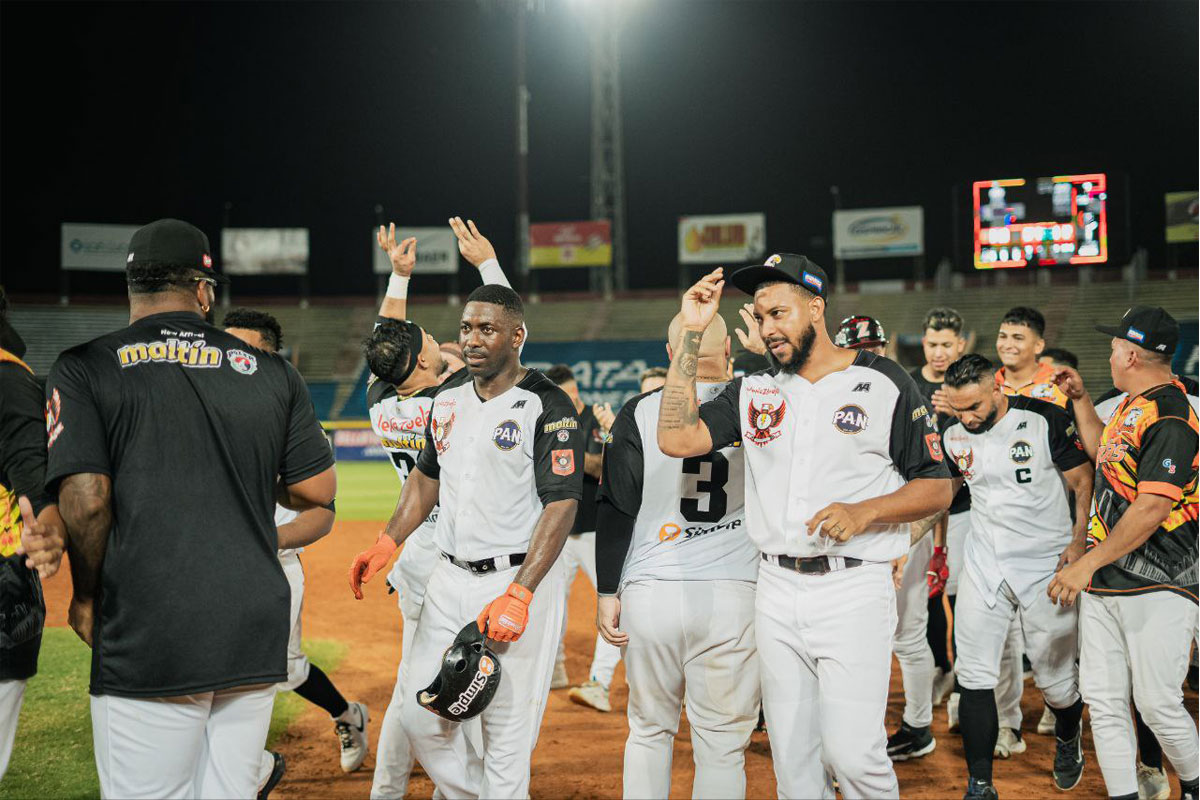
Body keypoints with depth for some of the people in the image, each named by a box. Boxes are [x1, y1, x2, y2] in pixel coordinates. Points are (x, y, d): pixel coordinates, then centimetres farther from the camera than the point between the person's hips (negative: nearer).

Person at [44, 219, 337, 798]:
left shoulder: (83, 369, 0)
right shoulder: (272, 373, 9)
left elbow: (85, 498, -10)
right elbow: (317, 491, 8)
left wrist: (86, 597, 4)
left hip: (147, 640, -3)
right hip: (256, 635, 3)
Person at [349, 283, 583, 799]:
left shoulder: (546, 406, -12)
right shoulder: (449, 397, 10)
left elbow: (562, 505, -16)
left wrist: (518, 595, -24)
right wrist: (388, 543, 10)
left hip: (520, 579, -7)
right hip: (450, 579, 7)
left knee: (507, 736, -3)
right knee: (420, 718, 6)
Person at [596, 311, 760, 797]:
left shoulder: (639, 412, -1)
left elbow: (616, 510, -1)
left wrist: (607, 592, 5)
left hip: (649, 593, 1)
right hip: (733, 595, -1)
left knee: (648, 731, 17)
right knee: (722, 744, 6)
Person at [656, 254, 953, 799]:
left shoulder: (884, 384, 0)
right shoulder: (753, 391, 11)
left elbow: (938, 488, 1)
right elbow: (676, 439, -3)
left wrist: (863, 512, -17)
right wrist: (691, 333, -2)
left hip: (853, 588, -4)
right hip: (776, 589, 4)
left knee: (853, 751, -13)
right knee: (791, 755, 9)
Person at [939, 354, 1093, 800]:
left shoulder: (1045, 420, -11)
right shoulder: (954, 436, 2)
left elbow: (1083, 481, -4)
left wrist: (1078, 542, -14)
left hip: (1046, 563, -3)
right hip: (983, 562, 4)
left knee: (1055, 677, 3)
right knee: (974, 678, -4)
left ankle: (1068, 737, 38)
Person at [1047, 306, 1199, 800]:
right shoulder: (1132, 406, 15)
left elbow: (1152, 508, -22)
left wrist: (1087, 564, -21)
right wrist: (1080, 400, 29)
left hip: (1156, 587, -9)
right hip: (1102, 585, 9)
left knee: (1157, 704, -5)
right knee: (1103, 701, 5)